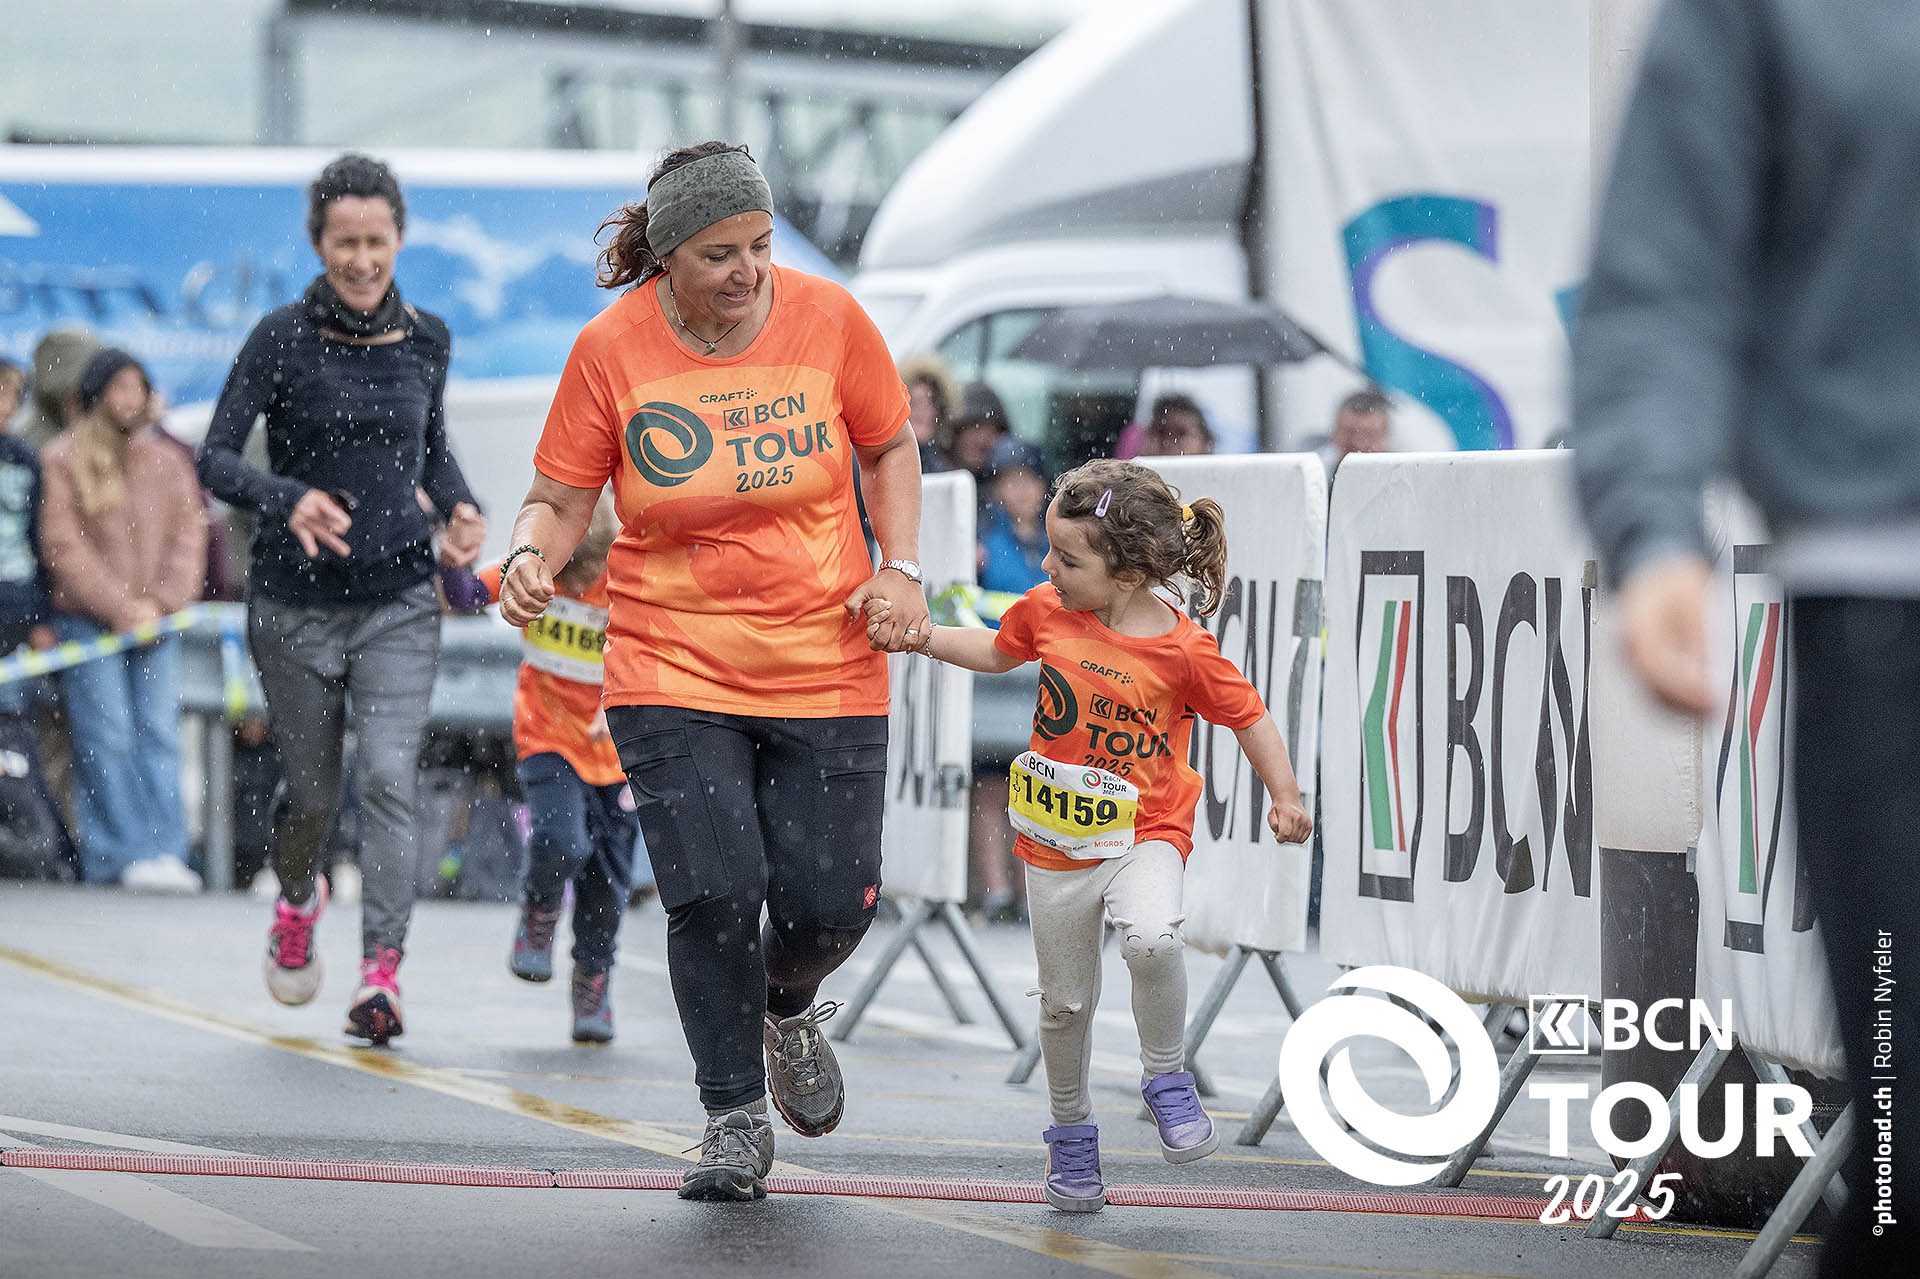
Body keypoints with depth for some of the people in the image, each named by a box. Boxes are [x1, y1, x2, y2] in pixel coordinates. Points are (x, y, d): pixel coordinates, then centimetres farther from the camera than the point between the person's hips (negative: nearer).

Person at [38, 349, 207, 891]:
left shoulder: (167, 461, 13)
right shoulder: (63, 460, 1)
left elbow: (190, 535, 10)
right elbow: (64, 547, -5)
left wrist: (161, 603, -5)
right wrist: (121, 609, -10)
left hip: (155, 623, 3)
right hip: (89, 620, -3)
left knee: (159, 734, -3)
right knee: (107, 736, -7)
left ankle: (166, 854, -5)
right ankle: (121, 856, -7)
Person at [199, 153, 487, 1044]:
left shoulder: (424, 340, 5)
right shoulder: (282, 338, -7)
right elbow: (216, 459, -9)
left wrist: (459, 505, -1)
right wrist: (286, 499, -28)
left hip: (400, 602, 1)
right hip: (296, 603, -1)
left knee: (389, 776, -15)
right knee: (313, 790, 9)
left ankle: (381, 977, -18)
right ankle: (296, 903, 43)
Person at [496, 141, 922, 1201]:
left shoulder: (826, 318, -4)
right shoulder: (612, 348, -7)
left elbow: (889, 445, 12)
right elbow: (561, 498, 2)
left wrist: (901, 567, -2)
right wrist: (532, 558, -20)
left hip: (826, 666, 1)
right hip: (672, 667, -1)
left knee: (828, 905, -3)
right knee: (714, 894, -14)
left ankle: (788, 1007, 35)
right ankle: (735, 1119, 6)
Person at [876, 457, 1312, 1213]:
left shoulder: (1184, 651, -15)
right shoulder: (1046, 612, -4)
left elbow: (1248, 717, -2)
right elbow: (996, 651, 17)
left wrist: (1284, 797, -9)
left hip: (1143, 835, -4)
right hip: (1055, 844, 4)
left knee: (1151, 938, -32)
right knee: (1066, 999, 10)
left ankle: (1166, 1077, -7)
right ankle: (1071, 1129, 32)